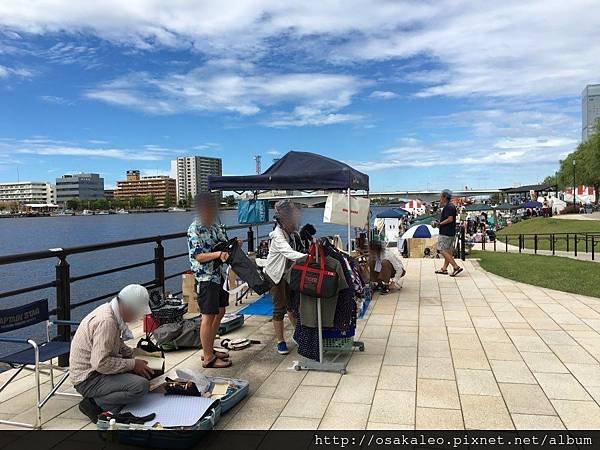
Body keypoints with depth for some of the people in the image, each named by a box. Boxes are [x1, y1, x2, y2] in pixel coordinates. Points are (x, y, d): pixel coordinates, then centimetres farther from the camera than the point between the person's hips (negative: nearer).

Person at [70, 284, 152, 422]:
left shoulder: (109, 310, 3)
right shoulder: (106, 321, -27)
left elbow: (117, 344, 18)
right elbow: (100, 363, -30)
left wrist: (134, 358, 4)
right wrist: (133, 364, -20)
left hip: (93, 369, 10)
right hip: (88, 379, -10)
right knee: (141, 386, -24)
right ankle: (94, 404, -8)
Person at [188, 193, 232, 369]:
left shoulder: (217, 227, 10)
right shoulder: (194, 230, -14)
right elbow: (198, 256, -20)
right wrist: (218, 254, -33)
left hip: (221, 276, 9)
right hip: (207, 278, -9)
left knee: (220, 313, 16)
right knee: (208, 316, -2)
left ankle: (209, 349, 29)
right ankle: (208, 358, 8)